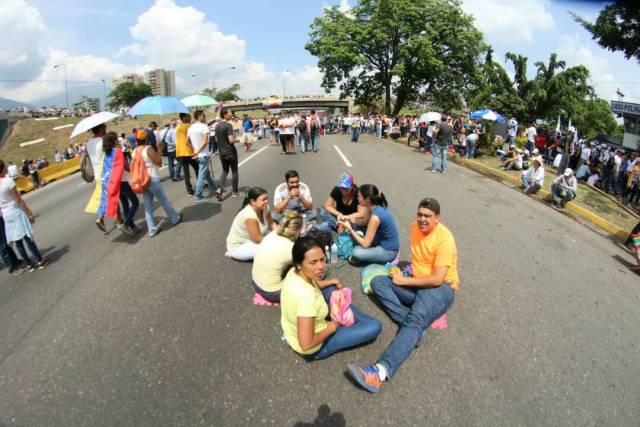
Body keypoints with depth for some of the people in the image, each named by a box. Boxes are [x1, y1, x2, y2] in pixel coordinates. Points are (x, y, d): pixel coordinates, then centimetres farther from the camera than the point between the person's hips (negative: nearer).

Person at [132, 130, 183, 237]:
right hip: (153, 179, -6)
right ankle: (175, 218, 28)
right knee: (164, 201, 10)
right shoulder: (148, 148, -12)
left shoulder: (135, 151, 7)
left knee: (148, 206, 7)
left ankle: (152, 230, 8)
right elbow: (158, 162, -12)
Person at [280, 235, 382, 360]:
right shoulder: (306, 296, -40)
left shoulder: (294, 272, -15)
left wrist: (332, 282, 8)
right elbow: (307, 344, -34)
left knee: (332, 288, 19)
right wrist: (330, 328, -18)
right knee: (375, 326, -7)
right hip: (313, 349, -7)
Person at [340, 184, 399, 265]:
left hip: (388, 251, -8)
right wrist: (349, 222, -2)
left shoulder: (375, 216, -30)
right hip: (383, 242, 8)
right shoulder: (378, 207, -4)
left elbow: (365, 244, -24)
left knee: (356, 253, -25)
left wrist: (350, 229, -16)